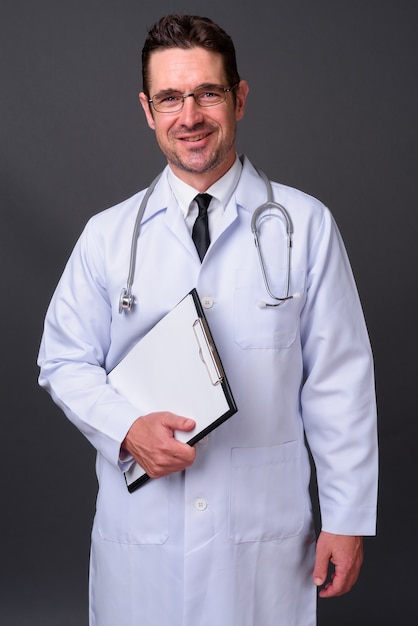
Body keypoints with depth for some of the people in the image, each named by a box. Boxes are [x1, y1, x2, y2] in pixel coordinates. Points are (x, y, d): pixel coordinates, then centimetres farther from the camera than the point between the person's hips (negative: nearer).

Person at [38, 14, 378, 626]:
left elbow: (339, 380, -2)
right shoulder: (107, 236, 2)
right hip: (139, 533, 1)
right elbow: (64, 360, 7)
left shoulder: (305, 225, -2)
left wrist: (348, 518, -2)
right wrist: (127, 428, -12)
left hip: (267, 535, -1)